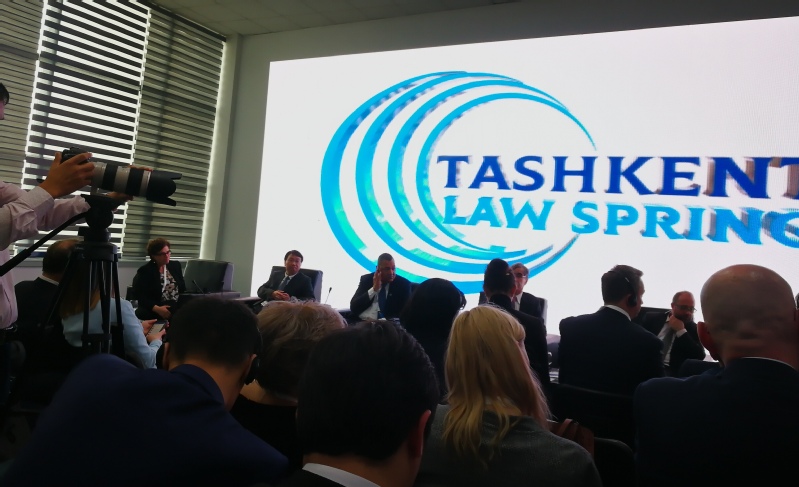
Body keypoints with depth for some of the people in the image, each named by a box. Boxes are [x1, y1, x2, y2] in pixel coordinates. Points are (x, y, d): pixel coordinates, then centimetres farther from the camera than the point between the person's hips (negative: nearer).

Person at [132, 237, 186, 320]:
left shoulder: (175, 265, 15)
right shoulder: (144, 271, 0)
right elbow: (141, 296, -8)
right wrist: (157, 309, -22)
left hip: (178, 307, 5)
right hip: (153, 312, -5)